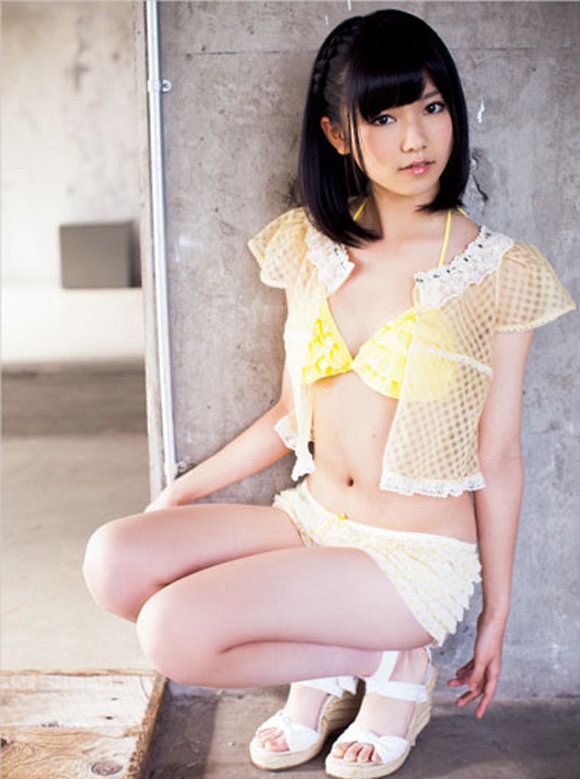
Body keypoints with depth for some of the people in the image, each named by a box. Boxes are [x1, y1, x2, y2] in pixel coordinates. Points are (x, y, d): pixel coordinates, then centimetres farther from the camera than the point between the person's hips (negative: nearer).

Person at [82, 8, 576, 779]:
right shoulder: (310, 245, 3)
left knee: (174, 630, -21)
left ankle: (392, 666, 1)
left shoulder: (499, 271, -9)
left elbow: (498, 459, -4)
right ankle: (329, 673, 2)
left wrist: (497, 613, 2)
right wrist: (186, 487, 7)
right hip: (310, 519, 6)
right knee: (115, 559, -15)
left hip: (418, 555, -5)